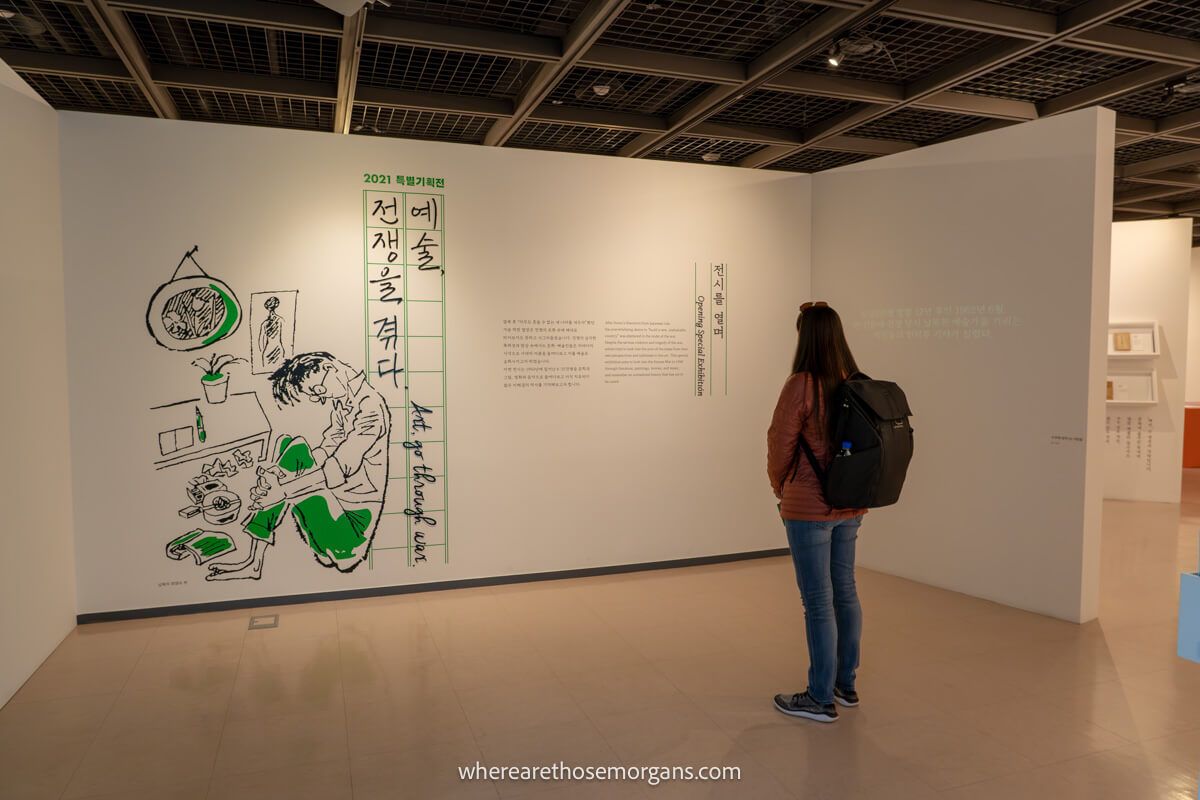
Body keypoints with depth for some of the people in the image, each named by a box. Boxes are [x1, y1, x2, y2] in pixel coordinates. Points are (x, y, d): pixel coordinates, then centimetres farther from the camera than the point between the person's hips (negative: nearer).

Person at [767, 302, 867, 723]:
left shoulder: (801, 385, -18)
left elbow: (780, 446, -11)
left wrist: (781, 489, 7)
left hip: (809, 509, -7)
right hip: (850, 506, 7)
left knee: (818, 601, 2)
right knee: (845, 592, 17)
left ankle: (821, 698, 15)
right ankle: (845, 684, 32)